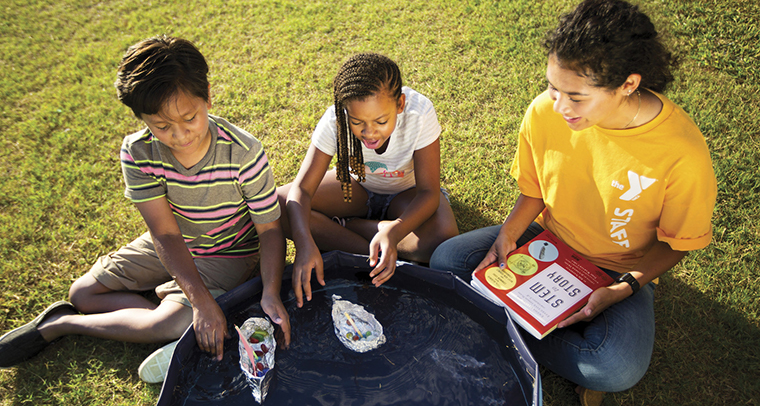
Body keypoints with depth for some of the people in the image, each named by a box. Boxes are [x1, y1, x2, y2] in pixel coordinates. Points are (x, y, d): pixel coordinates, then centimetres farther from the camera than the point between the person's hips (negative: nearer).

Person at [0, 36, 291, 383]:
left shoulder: (243, 152, -30)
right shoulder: (137, 152, -21)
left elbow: (270, 229, -21)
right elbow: (166, 236, -22)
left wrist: (271, 292, -36)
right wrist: (201, 300, -33)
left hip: (230, 254, -4)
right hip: (171, 246, 4)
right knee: (82, 294, 5)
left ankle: (59, 325, 2)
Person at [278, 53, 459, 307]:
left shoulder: (420, 113, -32)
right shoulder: (334, 121, -28)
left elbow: (429, 192, -29)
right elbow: (302, 188, -27)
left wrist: (393, 232, -48)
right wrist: (304, 242, -46)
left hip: (407, 192, -1)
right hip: (358, 186, 2)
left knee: (443, 239, -35)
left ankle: (341, 226, -15)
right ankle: (377, 254, -19)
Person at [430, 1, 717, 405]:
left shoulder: (682, 152, -27)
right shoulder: (544, 112, -18)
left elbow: (675, 244, -10)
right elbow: (534, 192, -1)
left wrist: (623, 289, -24)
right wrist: (508, 234, -19)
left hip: (620, 269, -3)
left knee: (619, 367, -30)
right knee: (446, 261, -15)